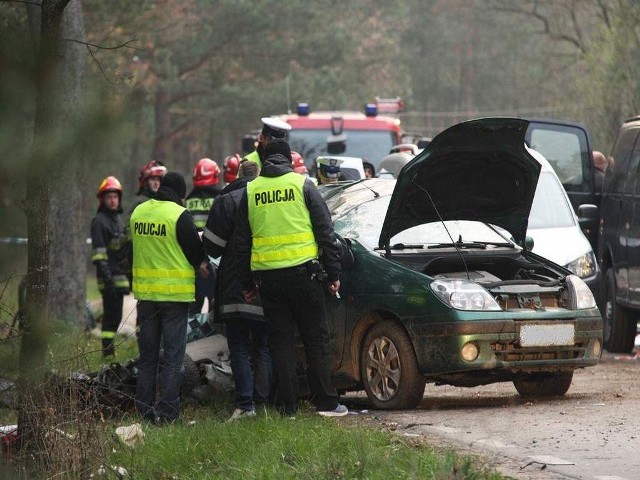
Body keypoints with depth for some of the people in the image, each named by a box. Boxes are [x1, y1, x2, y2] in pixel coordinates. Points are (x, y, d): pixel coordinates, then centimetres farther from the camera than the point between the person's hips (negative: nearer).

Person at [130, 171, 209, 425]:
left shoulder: (138, 212, 6)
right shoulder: (180, 215, -12)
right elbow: (196, 251, -7)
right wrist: (200, 264, 17)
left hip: (145, 292, 5)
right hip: (175, 291, -5)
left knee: (147, 354, 13)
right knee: (173, 354, -1)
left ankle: (145, 409, 12)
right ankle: (166, 411, -5)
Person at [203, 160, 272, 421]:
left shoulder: (227, 201, -7)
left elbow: (212, 245, -6)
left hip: (235, 290, -4)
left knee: (239, 349, 0)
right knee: (264, 348, 13)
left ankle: (245, 403, -9)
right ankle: (263, 400, 10)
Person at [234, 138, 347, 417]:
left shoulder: (250, 191, 8)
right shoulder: (302, 185, 1)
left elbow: (242, 243, 12)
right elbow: (325, 232, -1)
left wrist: (247, 283, 18)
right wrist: (333, 273, 4)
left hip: (267, 276, 2)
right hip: (302, 271, -2)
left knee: (281, 342, 6)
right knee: (316, 339, 4)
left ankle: (286, 407, 3)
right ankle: (325, 403, 2)